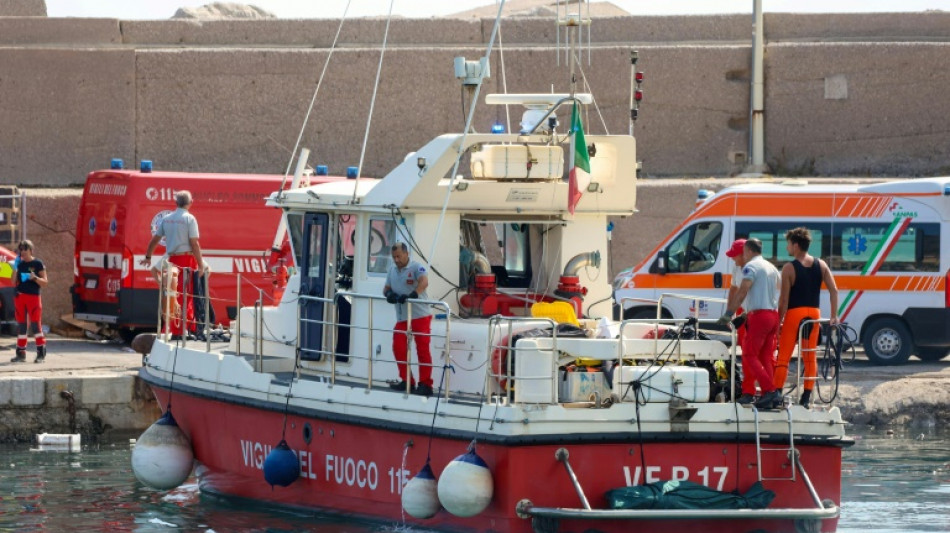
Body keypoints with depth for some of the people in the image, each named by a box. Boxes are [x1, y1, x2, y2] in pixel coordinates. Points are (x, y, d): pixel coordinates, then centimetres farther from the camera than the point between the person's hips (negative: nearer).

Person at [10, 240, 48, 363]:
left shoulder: (37, 264, -1)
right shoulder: (20, 264, 12)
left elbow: (44, 282, -2)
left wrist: (34, 278, -20)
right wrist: (15, 268, -4)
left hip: (33, 296, -5)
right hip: (20, 296, 5)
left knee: (36, 324, -9)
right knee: (21, 325, 6)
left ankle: (41, 353, -8)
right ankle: (21, 353, 10)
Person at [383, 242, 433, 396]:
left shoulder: (416, 268, -9)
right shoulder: (392, 270, 13)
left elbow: (424, 282, -27)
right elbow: (386, 288, 16)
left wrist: (413, 295, -43)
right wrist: (389, 294, -9)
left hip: (419, 316, -7)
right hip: (402, 318, 7)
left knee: (422, 349, -4)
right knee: (398, 348, 2)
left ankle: (425, 384, -1)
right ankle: (407, 381, 13)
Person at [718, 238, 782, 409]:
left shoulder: (751, 266, -5)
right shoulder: (772, 268, 21)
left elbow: (742, 292, -15)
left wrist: (729, 313, -15)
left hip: (759, 315, -8)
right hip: (774, 314, 8)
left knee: (750, 355, -6)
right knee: (766, 358, 9)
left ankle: (770, 391, -19)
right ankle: (771, 396, 2)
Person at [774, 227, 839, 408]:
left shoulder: (789, 269, -10)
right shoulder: (821, 265, 4)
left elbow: (784, 298, -11)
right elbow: (834, 290, 0)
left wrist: (779, 321, -4)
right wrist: (834, 316, 4)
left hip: (794, 313, -5)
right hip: (813, 314, 5)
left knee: (784, 356, 0)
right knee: (810, 356, 10)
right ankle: (806, 398, 9)